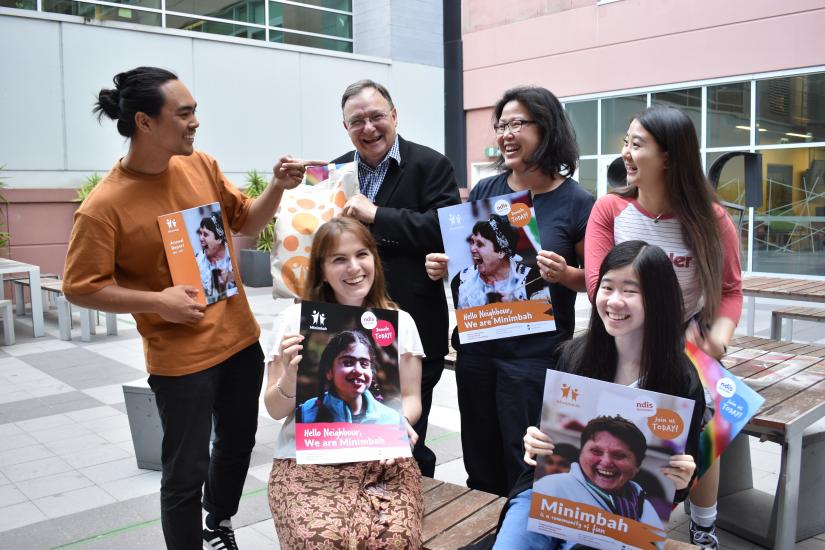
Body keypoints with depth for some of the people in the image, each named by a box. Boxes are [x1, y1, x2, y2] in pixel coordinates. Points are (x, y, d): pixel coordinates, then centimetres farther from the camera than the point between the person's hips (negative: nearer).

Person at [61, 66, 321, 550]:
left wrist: (277, 187, -7)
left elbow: (246, 222, 10)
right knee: (187, 471, 3)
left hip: (240, 339, 6)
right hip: (181, 358, -6)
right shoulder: (105, 205, -17)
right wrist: (158, 301, -21)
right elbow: (80, 287, -11)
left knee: (239, 443, 22)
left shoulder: (202, 166, -1)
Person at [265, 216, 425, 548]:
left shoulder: (399, 321, 8)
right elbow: (275, 410, 3)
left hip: (382, 457, 2)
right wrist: (290, 376, -18)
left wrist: (401, 421, -13)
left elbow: (411, 398, 10)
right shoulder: (294, 320, 2)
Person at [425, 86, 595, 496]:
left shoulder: (576, 203, -7)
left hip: (537, 354, -4)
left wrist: (565, 273, -21)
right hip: (477, 346, 4)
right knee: (480, 466, 15)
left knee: (526, 470, 4)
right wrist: (440, 266, -5)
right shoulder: (483, 192, 5)